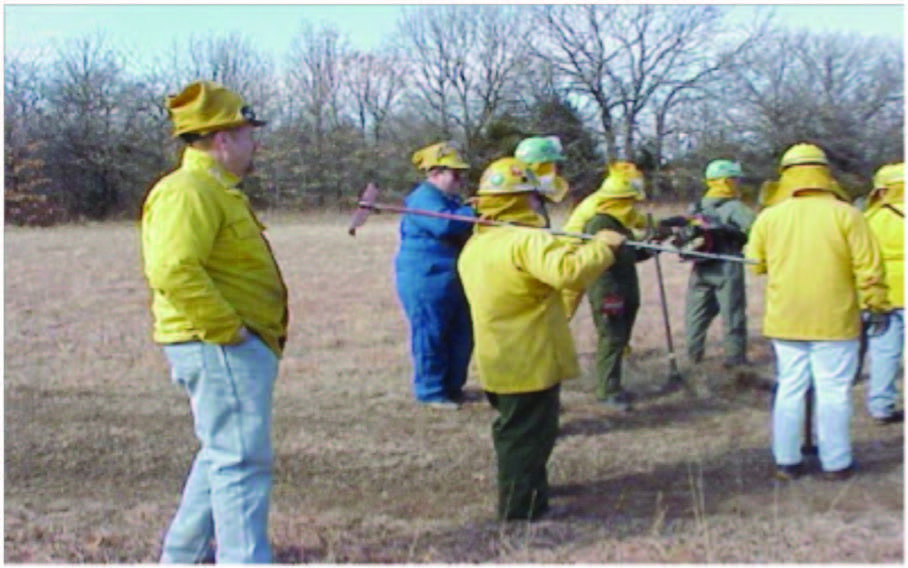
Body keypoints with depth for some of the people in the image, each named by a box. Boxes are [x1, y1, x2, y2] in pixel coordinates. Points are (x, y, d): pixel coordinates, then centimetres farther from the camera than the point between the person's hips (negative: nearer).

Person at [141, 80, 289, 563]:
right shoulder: (189, 192, -17)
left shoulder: (216, 191, 20)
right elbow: (173, 270, -29)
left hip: (236, 348, 11)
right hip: (219, 348, -11)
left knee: (223, 456, 20)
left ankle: (184, 555, 32)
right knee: (242, 460, -9)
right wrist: (228, 328, -25)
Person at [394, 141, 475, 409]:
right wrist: (474, 212, -20)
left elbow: (462, 231, 24)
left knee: (461, 336, 14)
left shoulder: (450, 199, 18)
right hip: (426, 279, -10)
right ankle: (431, 392, 8)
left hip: (453, 279, 10)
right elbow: (444, 224, -31)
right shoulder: (424, 198, -15)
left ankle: (453, 386, 26)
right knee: (430, 337, -2)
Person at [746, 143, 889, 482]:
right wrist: (876, 306, 2)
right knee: (833, 392, 6)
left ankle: (786, 461, 16)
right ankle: (836, 463, 13)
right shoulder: (844, 214, -9)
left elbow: (755, 265, 9)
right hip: (834, 322, -3)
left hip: (785, 322, 3)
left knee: (789, 389, 12)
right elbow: (868, 267, -9)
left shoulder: (768, 217, -1)